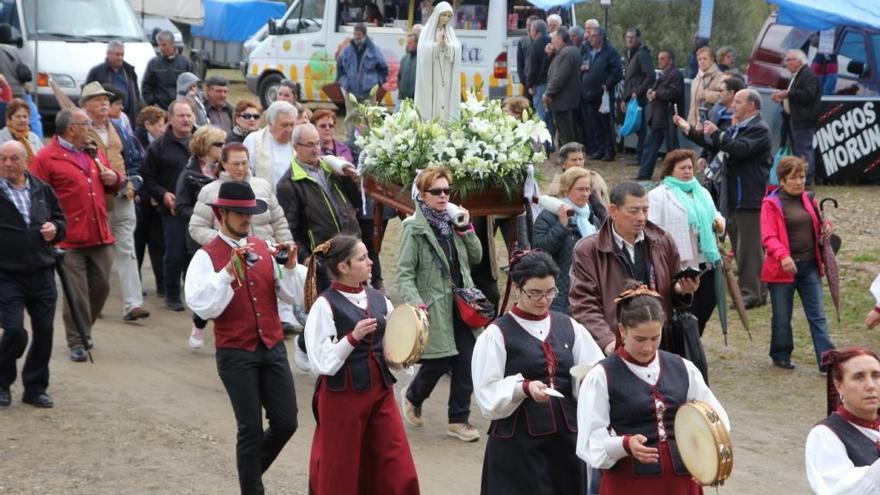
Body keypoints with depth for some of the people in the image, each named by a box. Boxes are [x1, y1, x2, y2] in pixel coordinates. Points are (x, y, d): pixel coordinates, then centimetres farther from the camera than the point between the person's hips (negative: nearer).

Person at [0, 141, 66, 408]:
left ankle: (35, 388, 21)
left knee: (44, 332, 6)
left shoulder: (42, 190, 8)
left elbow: (61, 220, 18)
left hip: (42, 274, 4)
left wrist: (55, 229, -2)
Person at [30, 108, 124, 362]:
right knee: (76, 294, -2)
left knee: (101, 287, 11)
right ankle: (77, 342, 8)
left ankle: (83, 330, 31)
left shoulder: (94, 153, 15)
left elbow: (112, 184, 28)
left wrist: (114, 178, 4)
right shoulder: (47, 158, -7)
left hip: (101, 236, 6)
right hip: (70, 240, -6)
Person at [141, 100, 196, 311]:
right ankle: (172, 295, 12)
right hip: (173, 209, -3)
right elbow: (147, 177, 4)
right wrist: (163, 194, -9)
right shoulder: (159, 147, 2)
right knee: (175, 254, -2)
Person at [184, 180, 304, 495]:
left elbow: (293, 296, 6)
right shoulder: (207, 256, -6)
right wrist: (229, 271, -27)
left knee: (286, 423, 5)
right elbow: (203, 306, -19)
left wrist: (290, 266, -11)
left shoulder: (264, 248, 8)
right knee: (251, 429, -2)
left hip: (272, 348, 5)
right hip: (236, 354, -5)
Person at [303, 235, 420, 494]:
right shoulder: (325, 305, -12)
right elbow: (322, 363, -15)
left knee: (399, 473, 2)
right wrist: (353, 337, -23)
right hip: (342, 396, -5)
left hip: (380, 392, 5)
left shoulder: (378, 299, 6)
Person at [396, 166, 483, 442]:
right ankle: (412, 398, 29)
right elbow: (404, 272, -10)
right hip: (435, 307, -5)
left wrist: (465, 229, 1)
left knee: (467, 363, 0)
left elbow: (476, 257, 15)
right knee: (438, 363, -2)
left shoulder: (453, 221, 12)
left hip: (461, 304, 5)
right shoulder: (414, 228, -6)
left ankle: (458, 420, 13)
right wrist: (415, 303, -24)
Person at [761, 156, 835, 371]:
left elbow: (816, 227, 24)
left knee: (818, 316, 1)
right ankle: (781, 355, 25)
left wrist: (825, 227, 0)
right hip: (784, 269, -5)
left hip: (810, 266, 5)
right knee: (782, 318, 8)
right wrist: (782, 255, -31)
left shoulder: (808, 200, 11)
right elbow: (768, 237, -14)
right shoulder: (771, 204, -7)